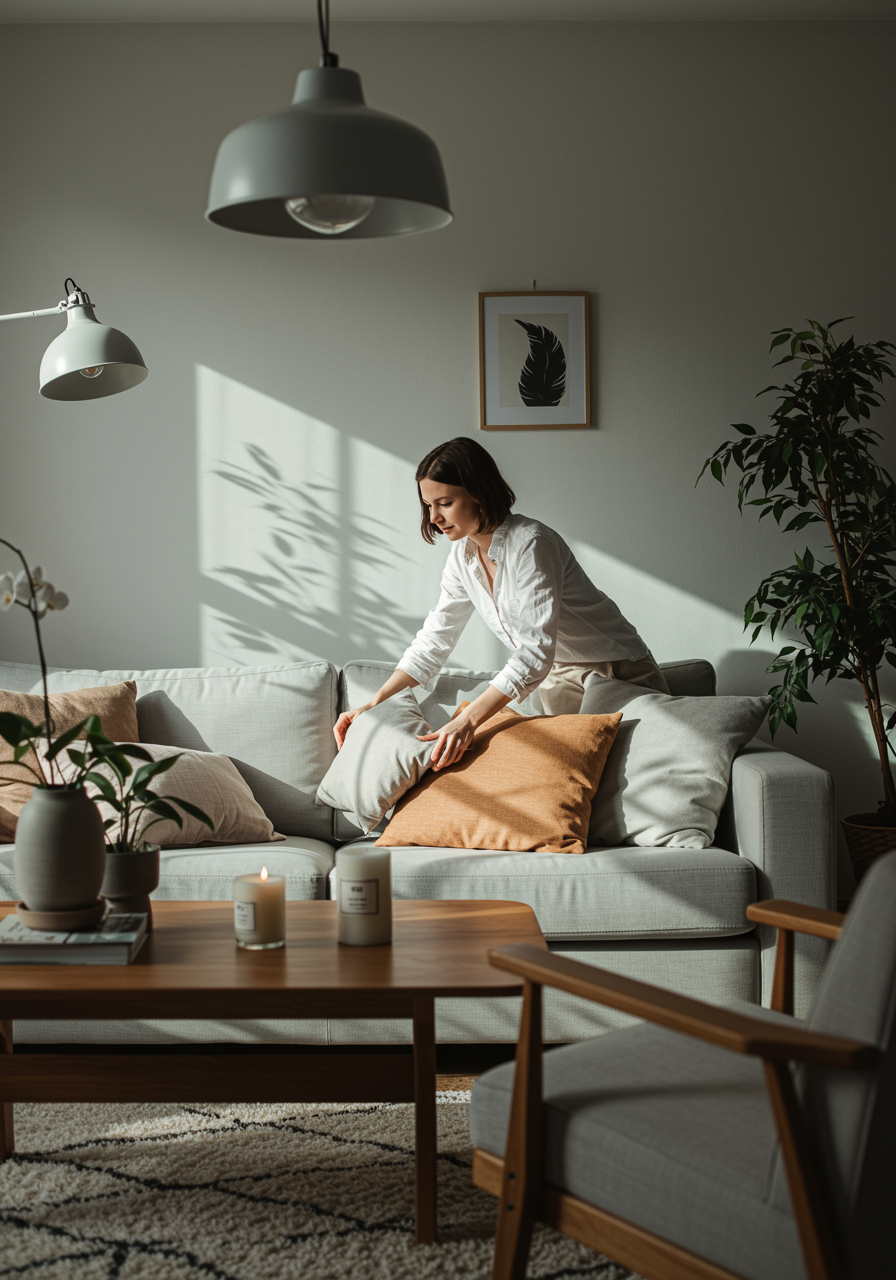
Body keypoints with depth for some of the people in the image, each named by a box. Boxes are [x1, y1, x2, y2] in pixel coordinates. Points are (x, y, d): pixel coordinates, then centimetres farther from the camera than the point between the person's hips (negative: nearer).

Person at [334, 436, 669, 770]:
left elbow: (537, 650, -34)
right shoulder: (463, 554, -2)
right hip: (557, 679, 7)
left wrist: (467, 721, -42)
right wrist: (373, 704, -7)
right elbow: (435, 638, 4)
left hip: (616, 672, -7)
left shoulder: (530, 544, -27)